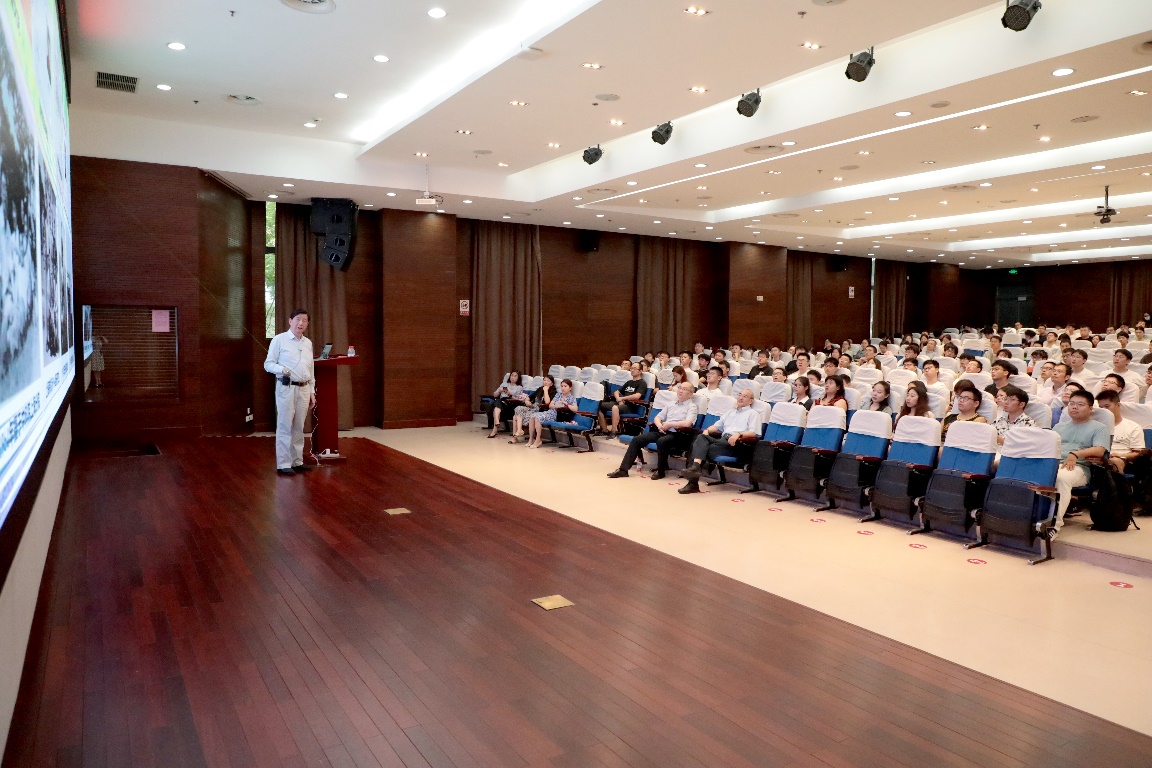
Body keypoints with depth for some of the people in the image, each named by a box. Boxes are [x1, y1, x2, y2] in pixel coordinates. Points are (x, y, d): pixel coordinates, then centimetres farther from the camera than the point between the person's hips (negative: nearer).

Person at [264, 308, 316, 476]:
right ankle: (283, 464, 1)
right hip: (286, 388, -5)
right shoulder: (279, 340, -4)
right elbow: (268, 364, -4)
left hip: (304, 389, 5)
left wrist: (312, 391, 15)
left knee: (299, 427, 10)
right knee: (285, 427, -3)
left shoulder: (308, 343, 13)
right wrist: (282, 369, -23)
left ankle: (297, 461, 18)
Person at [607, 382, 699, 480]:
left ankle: (660, 471, -20)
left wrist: (669, 424, -10)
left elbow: (687, 423, -15)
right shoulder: (671, 405, 23)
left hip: (676, 434, -7)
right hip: (662, 431, 7)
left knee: (661, 441, -39)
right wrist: (659, 425, 0)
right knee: (637, 439, -11)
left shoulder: (691, 406, 2)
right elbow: (657, 417, 23)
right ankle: (623, 469, -13)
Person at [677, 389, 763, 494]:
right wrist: (707, 430, 5)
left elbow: (754, 433, -2)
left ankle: (693, 482, -31)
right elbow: (717, 426, 28)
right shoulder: (730, 412, 34)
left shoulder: (753, 413, 13)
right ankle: (695, 466, -44)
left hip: (737, 443, -5)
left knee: (709, 449, -28)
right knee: (701, 437, -25)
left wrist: (738, 434, -20)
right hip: (722, 440, 6)